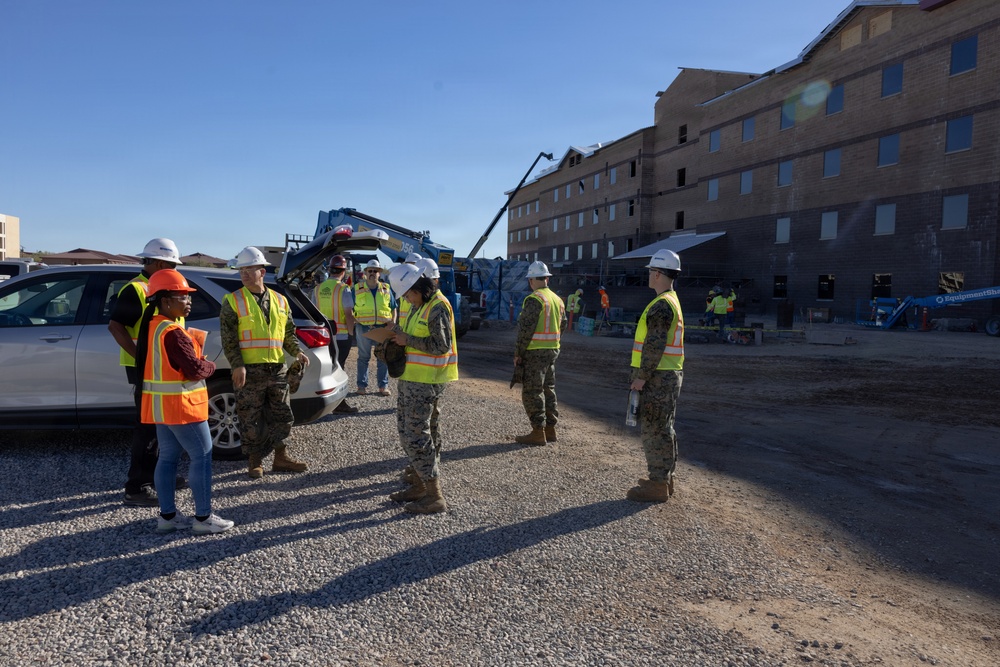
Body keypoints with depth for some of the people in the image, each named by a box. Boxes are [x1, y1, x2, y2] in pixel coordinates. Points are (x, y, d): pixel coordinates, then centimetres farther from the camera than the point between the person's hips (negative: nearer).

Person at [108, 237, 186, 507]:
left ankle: (152, 476, 28)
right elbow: (115, 325, -21)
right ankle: (136, 487, -1)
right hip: (144, 368, -9)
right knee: (148, 425, -7)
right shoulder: (135, 289, -15)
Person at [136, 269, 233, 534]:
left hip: (161, 404, 10)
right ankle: (203, 518, 3)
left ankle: (167, 515, 22)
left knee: (168, 457, 14)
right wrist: (210, 365, -1)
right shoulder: (172, 332, -21)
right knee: (202, 457, -2)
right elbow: (195, 370, -24)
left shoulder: (153, 325, 9)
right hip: (181, 405, -10)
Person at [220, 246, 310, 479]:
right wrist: (237, 366, -17)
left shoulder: (280, 300, 11)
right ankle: (254, 462, 16)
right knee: (251, 420, 3)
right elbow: (229, 339, -6)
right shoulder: (233, 301, -1)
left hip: (277, 370, 4)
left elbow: (288, 333, 17)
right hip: (249, 371, -4)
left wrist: (297, 352, -1)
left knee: (282, 416, 10)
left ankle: (281, 458, 23)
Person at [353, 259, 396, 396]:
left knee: (383, 358, 5)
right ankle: (362, 385, 14)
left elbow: (393, 308, 14)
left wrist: (392, 324, 1)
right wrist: (354, 322, -4)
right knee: (363, 357, 6)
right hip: (363, 328, -1)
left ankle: (383, 385, 14)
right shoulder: (357, 289, 3)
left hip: (382, 328, 1)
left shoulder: (385, 289, 8)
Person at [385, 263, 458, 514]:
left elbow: (442, 345, -21)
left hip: (426, 381, -10)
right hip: (411, 378, 10)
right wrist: (399, 332, 5)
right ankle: (419, 486, 28)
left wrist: (408, 340, -16)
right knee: (407, 431, 16)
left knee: (416, 436, -8)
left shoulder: (437, 307, -17)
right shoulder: (419, 306, 13)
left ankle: (434, 496, -1)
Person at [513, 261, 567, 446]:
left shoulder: (534, 300, -15)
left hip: (535, 353, -9)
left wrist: (518, 352, -11)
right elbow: (562, 325, 17)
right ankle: (550, 429, 22)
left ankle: (538, 432, 0)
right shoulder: (557, 299, 12)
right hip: (552, 351, 9)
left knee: (532, 392, -2)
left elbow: (525, 329, -18)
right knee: (548, 390, 16)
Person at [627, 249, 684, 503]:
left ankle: (657, 486, 2)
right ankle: (665, 478, 25)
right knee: (664, 428, 16)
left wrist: (642, 376, -19)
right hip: (670, 376, 10)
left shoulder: (661, 306, -17)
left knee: (654, 430, -4)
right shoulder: (673, 302, 16)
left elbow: (655, 345, -23)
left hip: (658, 377, -10)